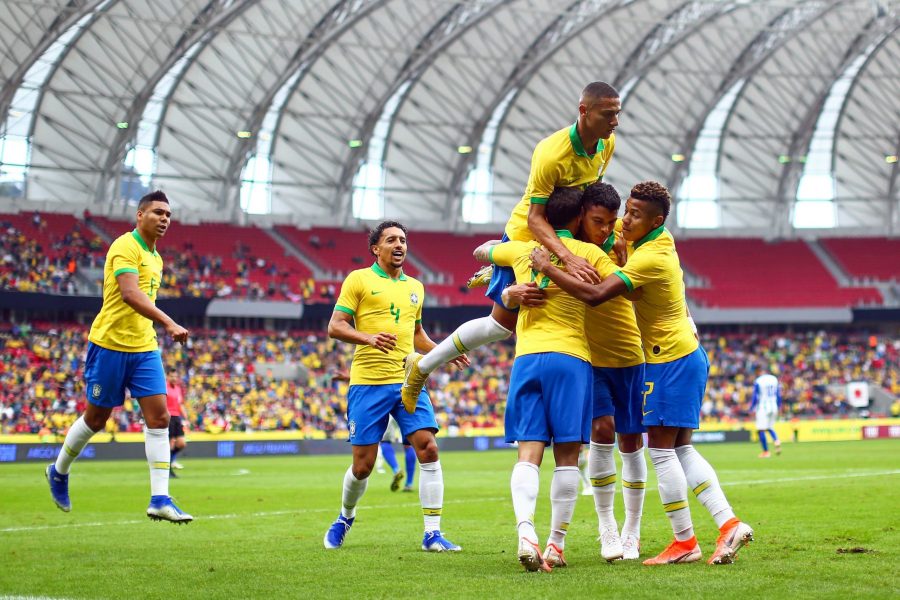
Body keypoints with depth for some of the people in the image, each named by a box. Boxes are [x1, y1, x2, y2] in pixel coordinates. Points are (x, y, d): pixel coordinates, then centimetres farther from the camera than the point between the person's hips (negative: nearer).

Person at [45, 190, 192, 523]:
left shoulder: (155, 258, 15)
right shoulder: (126, 247, -13)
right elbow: (129, 294, -27)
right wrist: (169, 323, -36)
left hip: (144, 348, 7)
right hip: (110, 345, -7)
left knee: (159, 417, -6)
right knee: (96, 418, 6)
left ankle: (160, 500, -9)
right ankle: (59, 473, 30)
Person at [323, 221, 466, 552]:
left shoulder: (415, 287, 17)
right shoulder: (359, 280, 1)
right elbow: (335, 327, -5)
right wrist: (370, 338, -22)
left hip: (408, 381, 4)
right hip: (368, 382, -4)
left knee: (428, 448, -12)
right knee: (363, 464, -1)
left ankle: (432, 534, -8)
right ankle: (344, 518, 29)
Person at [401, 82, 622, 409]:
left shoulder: (607, 143, -10)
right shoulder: (552, 153, -33)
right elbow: (535, 217, -33)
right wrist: (567, 257, -45)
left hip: (565, 235, 7)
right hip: (527, 235, -7)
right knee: (502, 323, -4)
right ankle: (422, 366, 11)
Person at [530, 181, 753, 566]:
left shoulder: (650, 259, -23)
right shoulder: (659, 239, 5)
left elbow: (595, 295, -32)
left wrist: (547, 268, -24)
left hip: (671, 361, -10)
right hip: (686, 355, 10)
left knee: (661, 449, -5)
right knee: (681, 450, 9)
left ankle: (685, 542, -1)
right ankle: (729, 523, 3)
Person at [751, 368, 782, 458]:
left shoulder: (757, 382, -9)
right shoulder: (774, 379, 6)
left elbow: (755, 398, -8)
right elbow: (779, 395, 11)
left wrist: (751, 408, 4)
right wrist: (778, 407, 22)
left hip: (762, 407, -5)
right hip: (773, 407, 5)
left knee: (761, 430, 2)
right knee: (770, 427, 20)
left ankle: (766, 451, 1)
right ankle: (776, 440, -9)